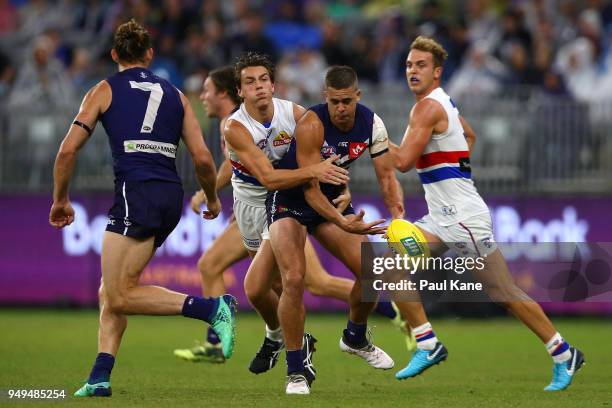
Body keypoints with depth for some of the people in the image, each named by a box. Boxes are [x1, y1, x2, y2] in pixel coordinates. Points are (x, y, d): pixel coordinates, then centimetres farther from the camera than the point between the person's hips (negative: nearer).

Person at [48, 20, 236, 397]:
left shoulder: (104, 91, 8)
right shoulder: (175, 95, 18)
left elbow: (69, 150, 3)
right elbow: (203, 158, 11)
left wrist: (61, 200, 16)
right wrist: (212, 199, 28)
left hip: (136, 193, -6)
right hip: (172, 196, 6)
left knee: (120, 296, -8)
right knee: (110, 291, 12)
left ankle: (212, 308, -20)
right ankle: (100, 376, 0)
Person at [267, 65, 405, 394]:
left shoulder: (371, 124, -12)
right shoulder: (311, 125, -30)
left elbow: (386, 176, -6)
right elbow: (310, 190, -31)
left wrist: (398, 213, -25)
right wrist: (342, 223, -43)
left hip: (332, 199, 6)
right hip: (290, 202, -6)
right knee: (294, 279, -21)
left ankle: (355, 339, 29)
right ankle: (295, 370, -10)